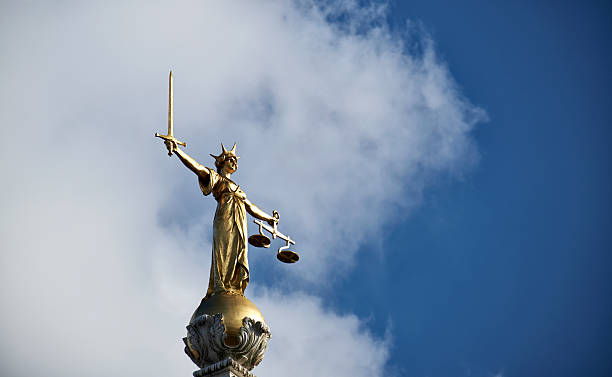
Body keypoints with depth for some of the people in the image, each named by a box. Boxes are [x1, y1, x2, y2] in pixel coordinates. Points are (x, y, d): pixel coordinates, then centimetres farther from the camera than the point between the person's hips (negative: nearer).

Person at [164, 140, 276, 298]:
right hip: (225, 217, -7)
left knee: (240, 254, -5)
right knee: (224, 251, -18)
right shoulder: (215, 178, 15)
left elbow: (250, 207, 42)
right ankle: (221, 287, -27)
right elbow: (198, 168, 0)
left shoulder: (236, 187, 36)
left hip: (239, 223, 7)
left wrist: (268, 218, 47)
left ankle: (236, 289, -12)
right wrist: (177, 150, -14)